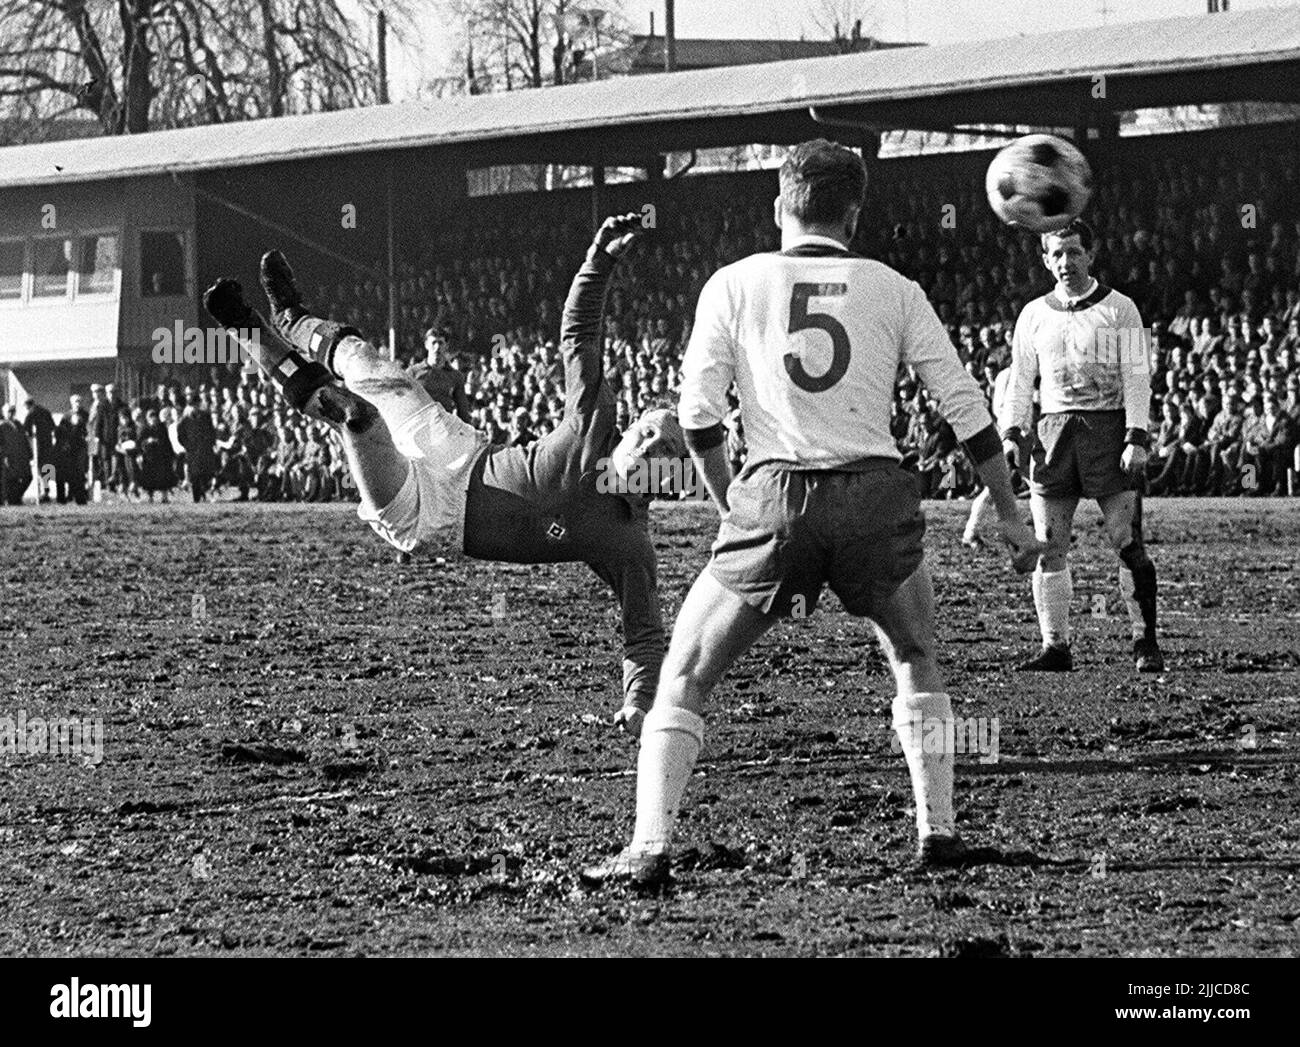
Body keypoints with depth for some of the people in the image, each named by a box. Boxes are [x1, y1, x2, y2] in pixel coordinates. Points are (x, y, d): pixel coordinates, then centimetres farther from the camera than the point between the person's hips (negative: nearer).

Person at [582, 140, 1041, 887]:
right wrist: (1009, 512, 18)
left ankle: (650, 850, -5)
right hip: (878, 495, 1)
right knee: (917, 662, 27)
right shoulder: (893, 290, 11)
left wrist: (733, 507, 14)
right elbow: (966, 405, 10)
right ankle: (939, 831, 20)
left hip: (776, 496, -1)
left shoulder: (736, 284, 9)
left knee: (684, 679, 9)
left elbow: (697, 412, 2)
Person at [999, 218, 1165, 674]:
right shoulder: (1034, 315, 13)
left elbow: (1137, 378, 0)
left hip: (1108, 428, -3)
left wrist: (1136, 439, -10)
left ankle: (1146, 644, -3)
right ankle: (1055, 647, 2)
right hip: (1054, 430, 3)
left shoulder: (1119, 309, 4)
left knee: (1127, 542, -8)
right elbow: (1020, 381, 16)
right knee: (1049, 548, -2)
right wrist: (1011, 433, 1)